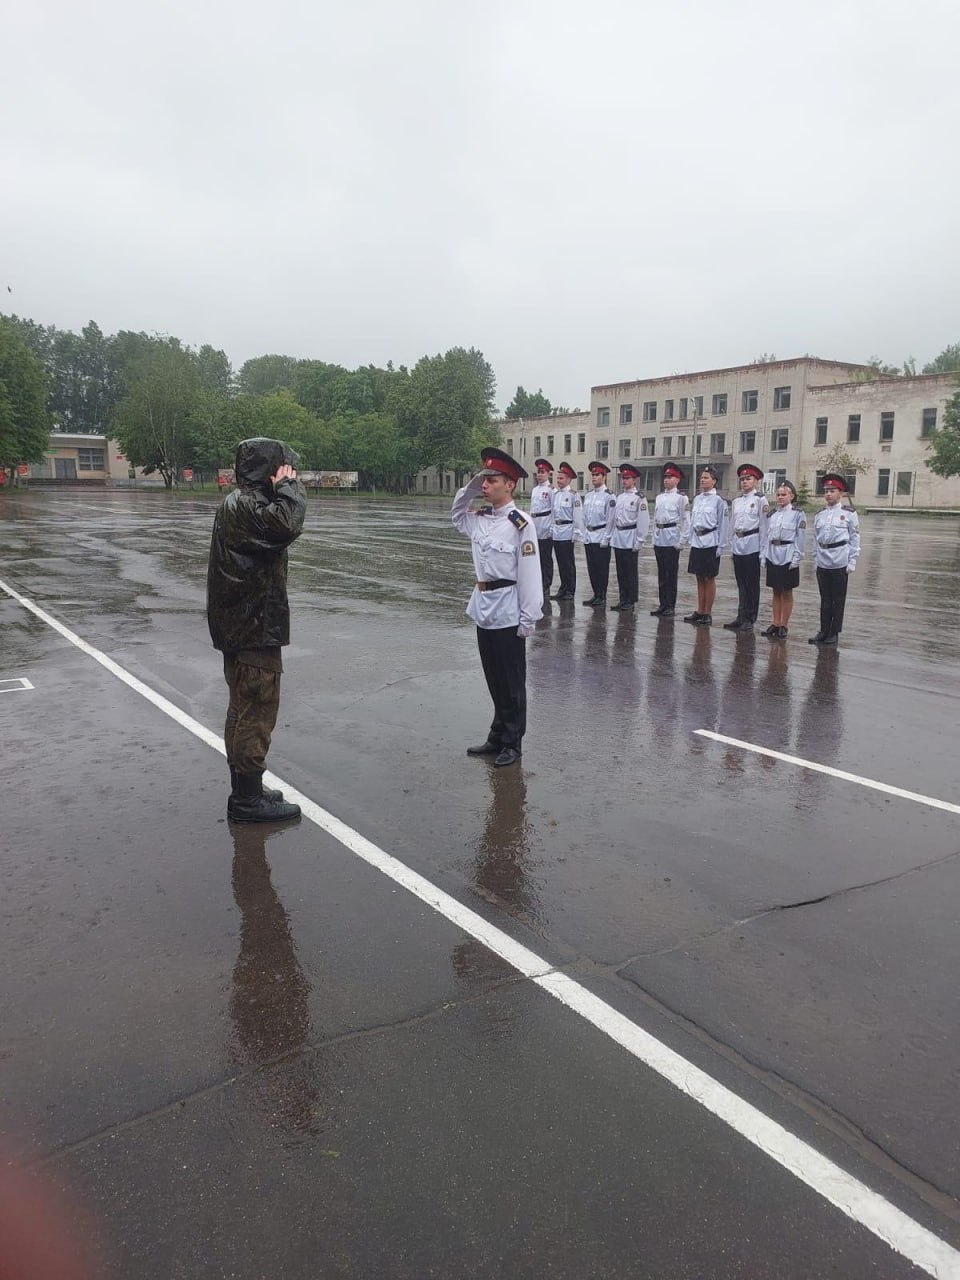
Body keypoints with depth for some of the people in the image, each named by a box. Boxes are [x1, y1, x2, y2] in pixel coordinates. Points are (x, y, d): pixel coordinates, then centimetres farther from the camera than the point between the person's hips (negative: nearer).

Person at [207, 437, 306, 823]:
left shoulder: (240, 503, 15)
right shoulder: (245, 506, -17)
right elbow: (287, 524, -33)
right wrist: (289, 485, -20)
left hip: (243, 627, 11)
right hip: (255, 629, -11)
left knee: (244, 711, 17)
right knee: (258, 711, -4)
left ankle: (244, 791, 29)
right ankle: (248, 799, 5)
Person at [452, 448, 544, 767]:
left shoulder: (520, 524, -15)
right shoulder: (479, 518, 5)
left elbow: (530, 573, -15)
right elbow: (456, 514, 27)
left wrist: (528, 618, -15)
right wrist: (470, 488, 8)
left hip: (507, 613, -7)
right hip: (483, 609, 7)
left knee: (511, 682, 7)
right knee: (493, 679, 16)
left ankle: (512, 743, 19)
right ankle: (497, 737, 28)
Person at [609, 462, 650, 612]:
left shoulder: (639, 498, -7)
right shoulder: (619, 497, 12)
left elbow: (643, 521, -11)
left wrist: (638, 541, -14)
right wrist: (613, 536, 9)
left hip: (630, 539, -6)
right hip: (618, 539, 6)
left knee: (631, 572, 1)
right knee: (620, 571, 10)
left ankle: (630, 602, 7)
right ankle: (622, 599, 19)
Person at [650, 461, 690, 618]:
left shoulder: (681, 497, -5)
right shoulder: (659, 497, 13)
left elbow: (685, 520, -8)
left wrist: (682, 540, -13)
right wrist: (654, 537, 13)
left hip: (672, 539, -6)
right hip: (659, 539, 6)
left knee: (671, 574, 0)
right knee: (661, 573, 10)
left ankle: (670, 606, 6)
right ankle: (662, 604, 17)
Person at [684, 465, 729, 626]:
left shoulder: (718, 500, -7)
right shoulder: (697, 499, 10)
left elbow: (723, 524, -8)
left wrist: (721, 546, -11)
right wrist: (691, 539, 12)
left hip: (710, 543, -6)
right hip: (697, 542, 6)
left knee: (709, 579, 1)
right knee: (699, 578, 10)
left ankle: (707, 614, 7)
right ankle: (699, 611, 17)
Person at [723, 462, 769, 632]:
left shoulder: (760, 499, -3)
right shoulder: (736, 500, 13)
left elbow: (763, 524, -5)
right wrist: (731, 547, 12)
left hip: (752, 545, -5)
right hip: (737, 545, 5)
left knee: (752, 584, 2)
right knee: (741, 584, 8)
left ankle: (750, 619, 7)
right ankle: (741, 617, 13)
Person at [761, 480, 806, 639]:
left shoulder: (797, 514, -5)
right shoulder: (772, 513, 9)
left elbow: (800, 538, -7)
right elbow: (765, 535, 11)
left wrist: (796, 558, -12)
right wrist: (763, 554, 5)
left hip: (788, 557, -4)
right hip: (772, 556, 4)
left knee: (787, 592, 4)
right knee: (776, 591, 10)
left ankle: (783, 626, 10)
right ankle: (775, 623, 17)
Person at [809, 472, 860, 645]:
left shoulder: (849, 513, -3)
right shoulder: (819, 515, 9)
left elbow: (855, 539, -3)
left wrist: (852, 562, -7)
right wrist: (815, 559, 10)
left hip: (840, 562, -4)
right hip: (822, 563, 4)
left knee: (838, 599, 4)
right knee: (825, 598, 10)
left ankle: (834, 632, 12)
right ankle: (824, 631, 18)